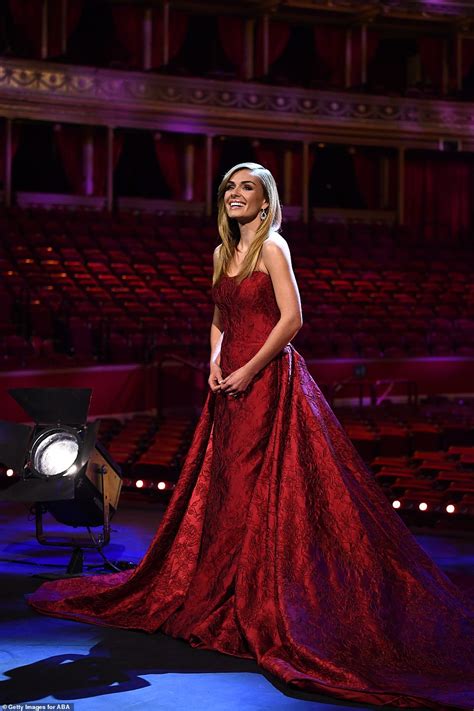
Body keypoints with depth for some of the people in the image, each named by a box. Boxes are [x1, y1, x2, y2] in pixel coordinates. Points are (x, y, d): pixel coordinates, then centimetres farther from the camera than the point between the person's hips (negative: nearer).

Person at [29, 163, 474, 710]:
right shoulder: (224, 253, 16)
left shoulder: (272, 246, -7)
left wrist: (250, 370, -15)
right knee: (225, 489, 11)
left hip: (268, 379, -8)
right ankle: (222, 594, 22)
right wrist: (214, 361, 3)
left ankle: (270, 604, 1)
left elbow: (291, 319, -14)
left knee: (262, 491, -6)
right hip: (232, 381, 8)